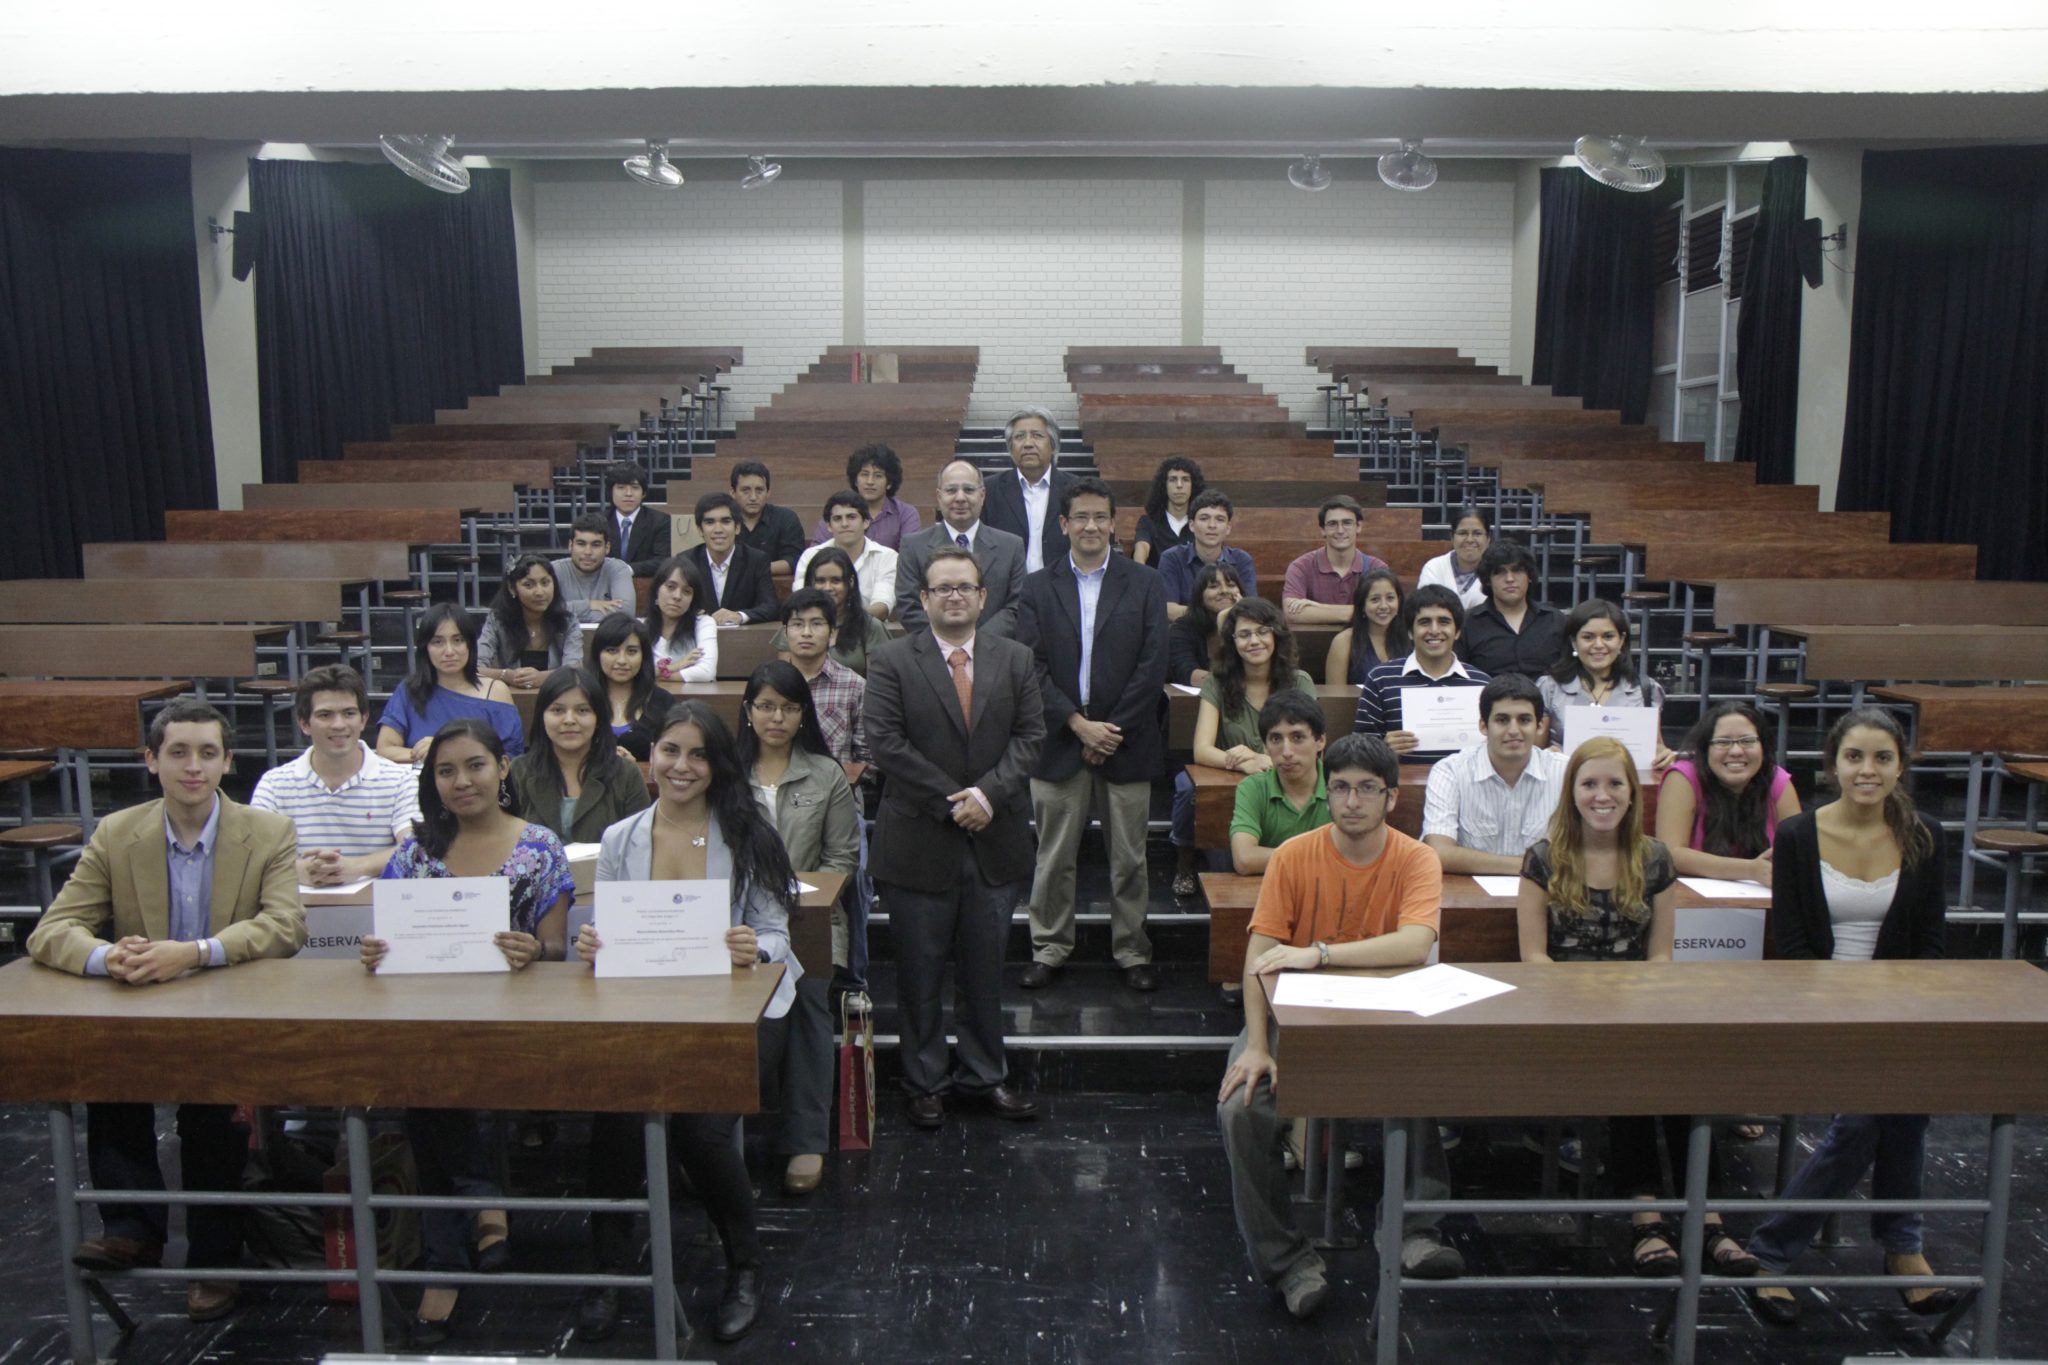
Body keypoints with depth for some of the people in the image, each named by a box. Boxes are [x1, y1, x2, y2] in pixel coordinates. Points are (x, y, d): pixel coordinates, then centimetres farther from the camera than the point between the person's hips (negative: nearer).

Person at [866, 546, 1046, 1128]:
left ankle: (983, 1076, 28)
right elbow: (887, 742, -10)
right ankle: (925, 1081, 24)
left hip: (996, 842, 3)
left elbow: (1030, 735, 1)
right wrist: (952, 800, -14)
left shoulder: (1015, 659, 7)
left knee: (985, 970, 13)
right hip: (919, 841, -2)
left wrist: (988, 793, -14)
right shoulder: (892, 661, -2)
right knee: (920, 971, 9)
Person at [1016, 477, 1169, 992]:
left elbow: (1153, 664, -3)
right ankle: (1049, 948, 22)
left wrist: (1112, 729, -10)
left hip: (1126, 740, 0)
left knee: (1129, 857, 8)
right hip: (1059, 741, 0)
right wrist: (1079, 724, -12)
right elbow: (1032, 666, -3)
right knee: (1054, 856, 8)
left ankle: (1133, 952, 21)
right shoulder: (1038, 588, 5)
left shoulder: (1143, 584, 4)